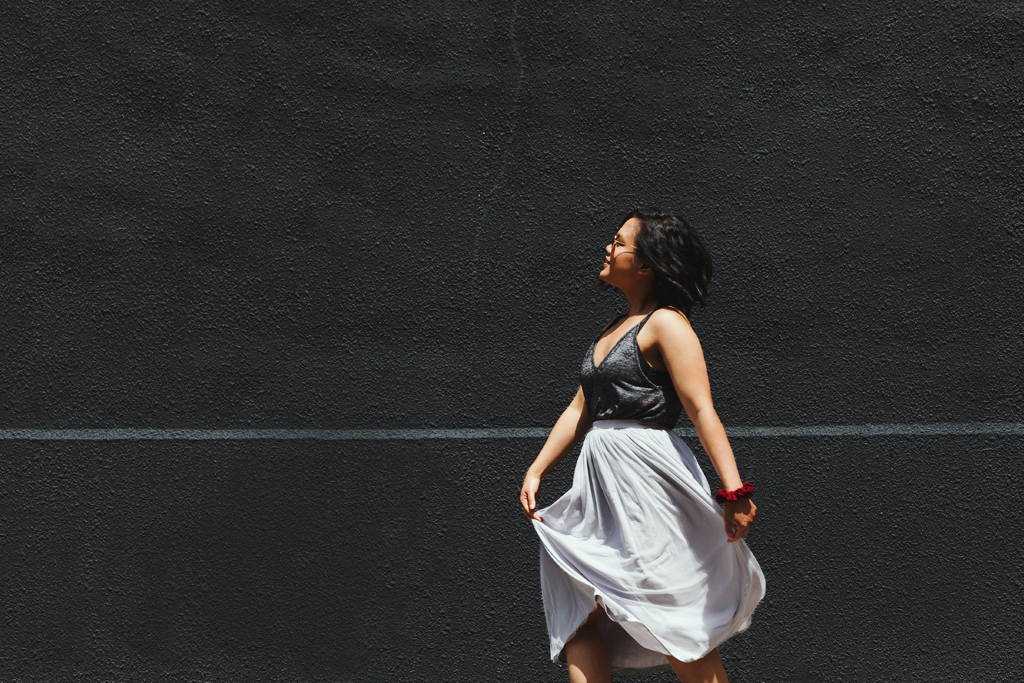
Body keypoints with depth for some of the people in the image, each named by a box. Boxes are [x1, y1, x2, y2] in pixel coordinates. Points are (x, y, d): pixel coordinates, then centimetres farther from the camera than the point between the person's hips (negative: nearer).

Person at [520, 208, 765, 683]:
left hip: (646, 479, -9)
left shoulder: (666, 323, -7)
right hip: (598, 483, 9)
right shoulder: (612, 330, 20)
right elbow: (580, 409, 23)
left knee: (674, 625, -4)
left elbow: (702, 411, -16)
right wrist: (536, 470, 16)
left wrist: (734, 490, -24)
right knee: (578, 618, 4)